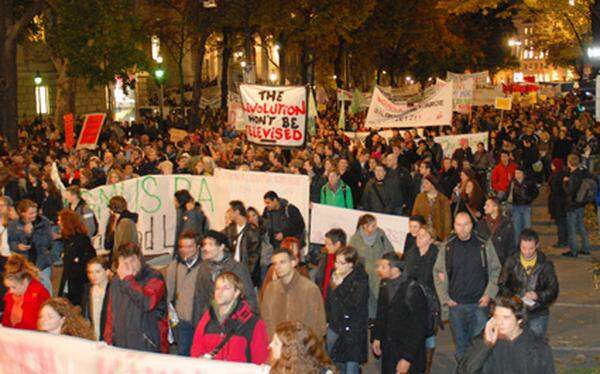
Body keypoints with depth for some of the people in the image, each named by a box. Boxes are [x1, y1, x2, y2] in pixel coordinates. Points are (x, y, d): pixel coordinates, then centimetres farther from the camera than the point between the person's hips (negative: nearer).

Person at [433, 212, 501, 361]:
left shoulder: (484, 245, -4)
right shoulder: (447, 247, 0)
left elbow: (496, 271, 3)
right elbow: (438, 273, 6)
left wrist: (489, 294, -6)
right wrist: (445, 298, 0)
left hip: (479, 303, -1)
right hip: (456, 304, 2)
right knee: (460, 342, 12)